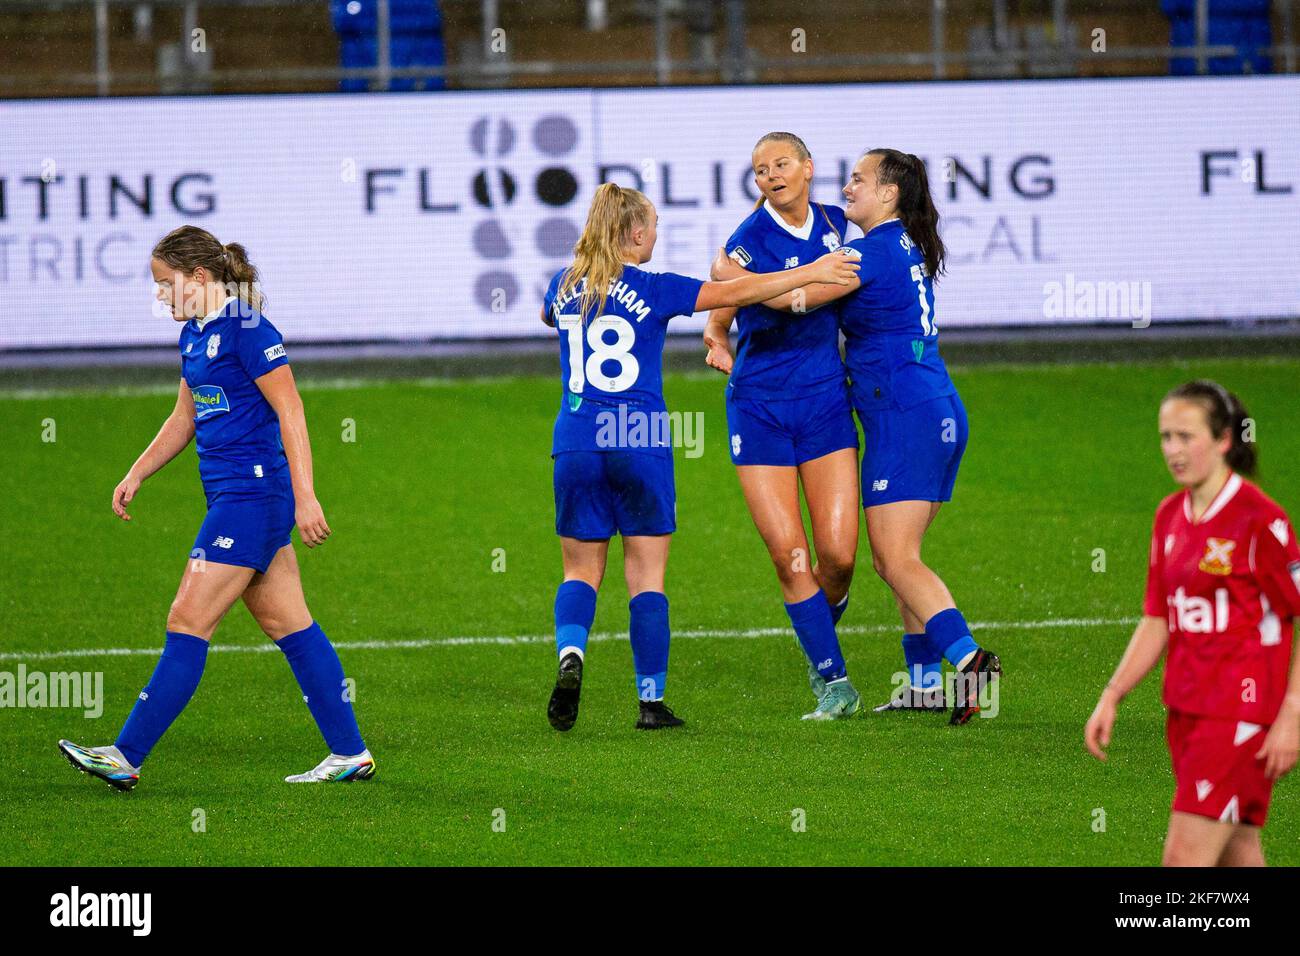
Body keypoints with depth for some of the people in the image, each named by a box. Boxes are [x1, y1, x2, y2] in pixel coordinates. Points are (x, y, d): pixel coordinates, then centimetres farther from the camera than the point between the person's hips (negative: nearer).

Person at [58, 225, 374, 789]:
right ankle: (350, 754, 14)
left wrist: (305, 498, -21)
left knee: (188, 622, -8)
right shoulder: (194, 335, 14)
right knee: (287, 624, 11)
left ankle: (126, 758, -7)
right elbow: (184, 419, 25)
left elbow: (291, 414, -17)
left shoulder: (246, 330, -15)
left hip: (253, 494, -10)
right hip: (231, 495, 10)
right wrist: (135, 476, 19)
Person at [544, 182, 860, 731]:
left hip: (576, 442, 3)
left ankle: (570, 654, -19)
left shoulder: (565, 286, 8)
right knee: (646, 577, 6)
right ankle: (651, 701, 5)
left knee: (580, 571, 11)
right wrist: (811, 273, -2)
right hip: (642, 444, -3)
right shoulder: (652, 290, -5)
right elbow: (735, 293, -8)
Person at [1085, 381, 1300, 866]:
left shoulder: (1259, 518, -12)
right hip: (1187, 710, 7)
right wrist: (1111, 697, 12)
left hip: (1240, 712, -7)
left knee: (1184, 859, -12)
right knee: (1239, 861, 12)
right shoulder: (1170, 516, 11)